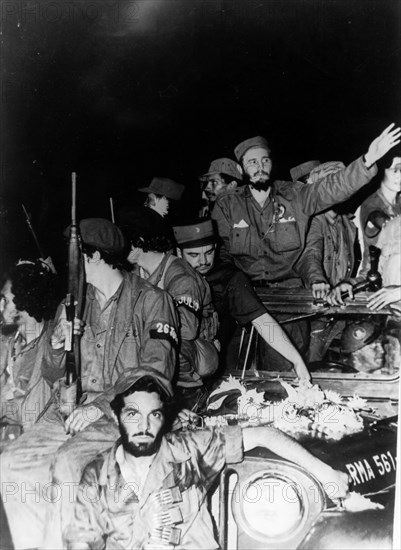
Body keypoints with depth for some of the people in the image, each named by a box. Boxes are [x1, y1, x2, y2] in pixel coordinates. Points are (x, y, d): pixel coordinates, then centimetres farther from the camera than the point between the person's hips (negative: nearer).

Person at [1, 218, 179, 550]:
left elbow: (157, 367, -15)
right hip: (75, 405, 6)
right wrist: (57, 347, -2)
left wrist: (101, 404, -22)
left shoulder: (150, 299, -3)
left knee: (67, 464, -29)